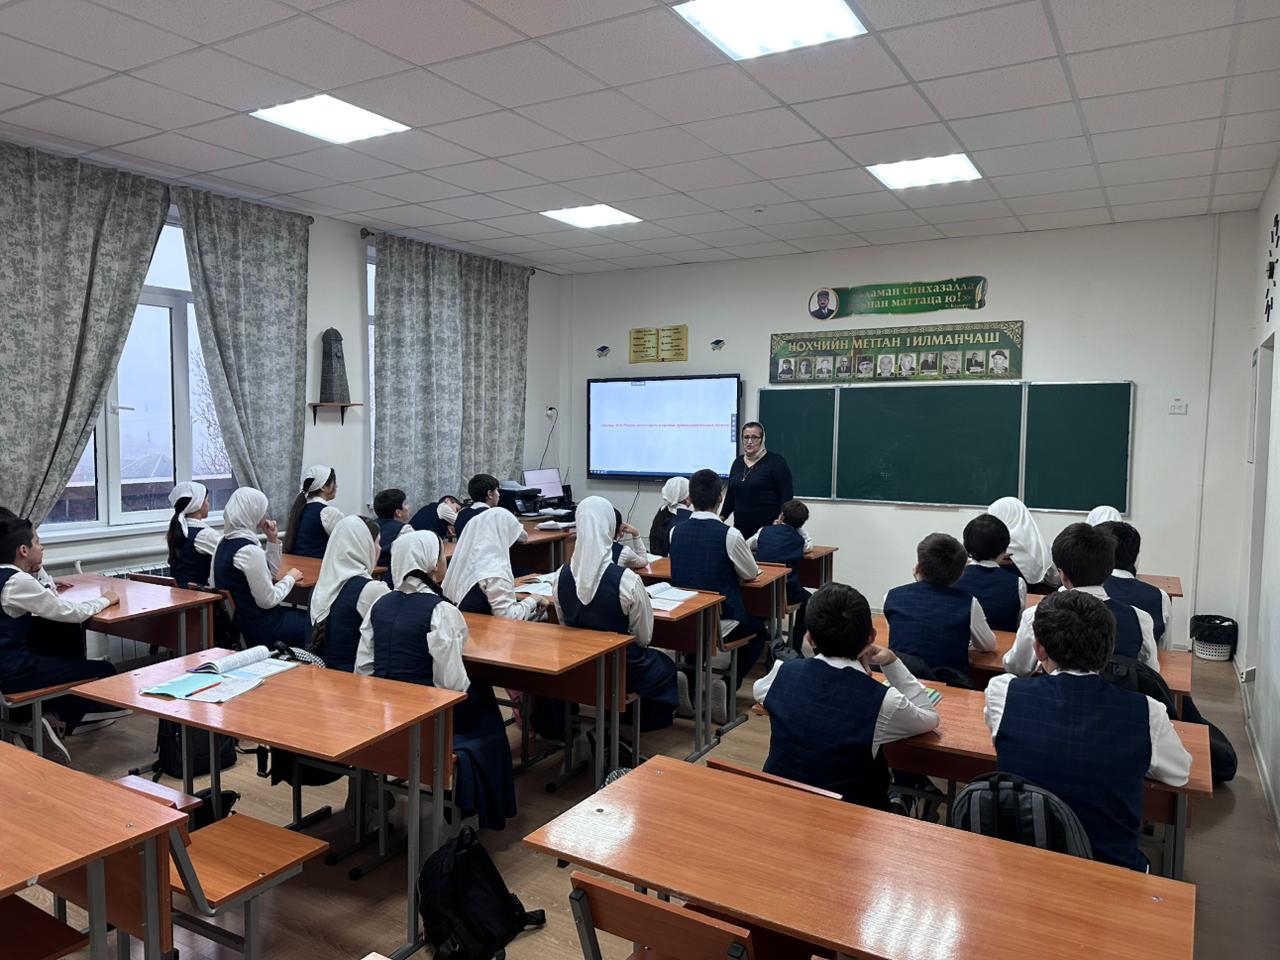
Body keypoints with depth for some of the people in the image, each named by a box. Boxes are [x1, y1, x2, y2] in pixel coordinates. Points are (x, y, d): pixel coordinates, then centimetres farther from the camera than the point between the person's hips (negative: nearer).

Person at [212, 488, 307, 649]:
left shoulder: (225, 543, 6)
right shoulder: (249, 551, -24)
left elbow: (269, 569, 17)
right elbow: (268, 601, -21)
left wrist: (273, 539, 4)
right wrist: (290, 578, -7)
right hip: (257, 627, -9)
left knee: (303, 615, 20)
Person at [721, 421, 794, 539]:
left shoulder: (775, 461, -4)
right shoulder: (738, 462, 13)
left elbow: (786, 495, -8)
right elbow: (731, 494, 20)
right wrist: (721, 517, 15)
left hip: (768, 528, -5)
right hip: (741, 527, 5)